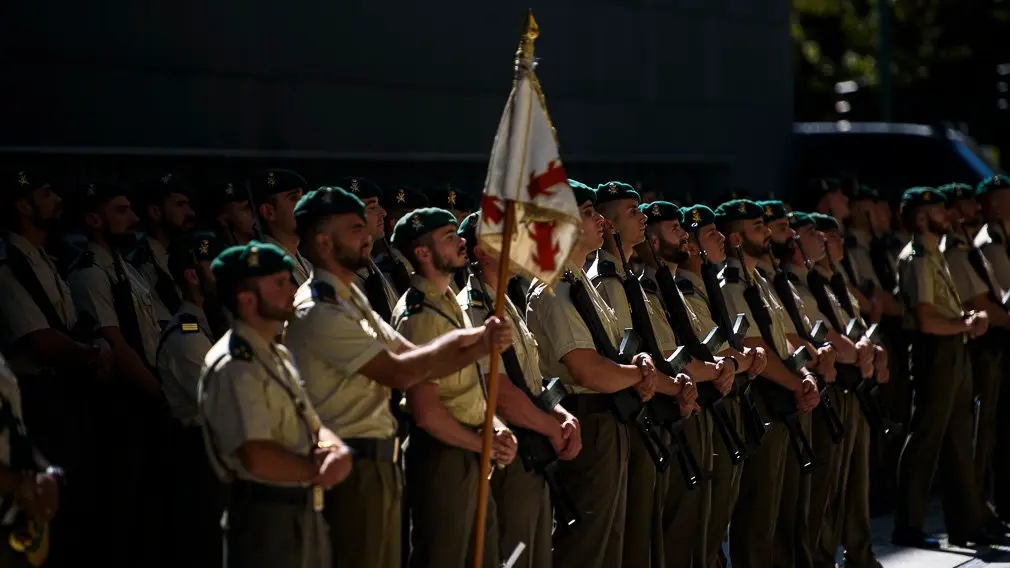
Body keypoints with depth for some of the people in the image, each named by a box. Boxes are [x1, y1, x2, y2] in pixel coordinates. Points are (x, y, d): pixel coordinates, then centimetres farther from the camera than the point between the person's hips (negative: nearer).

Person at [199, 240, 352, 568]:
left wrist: (337, 452, -10)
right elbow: (258, 458, -27)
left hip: (307, 512, 10)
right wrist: (318, 471, -11)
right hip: (265, 517, -10)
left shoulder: (279, 356, 15)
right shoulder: (233, 367, -18)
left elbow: (313, 424, 14)